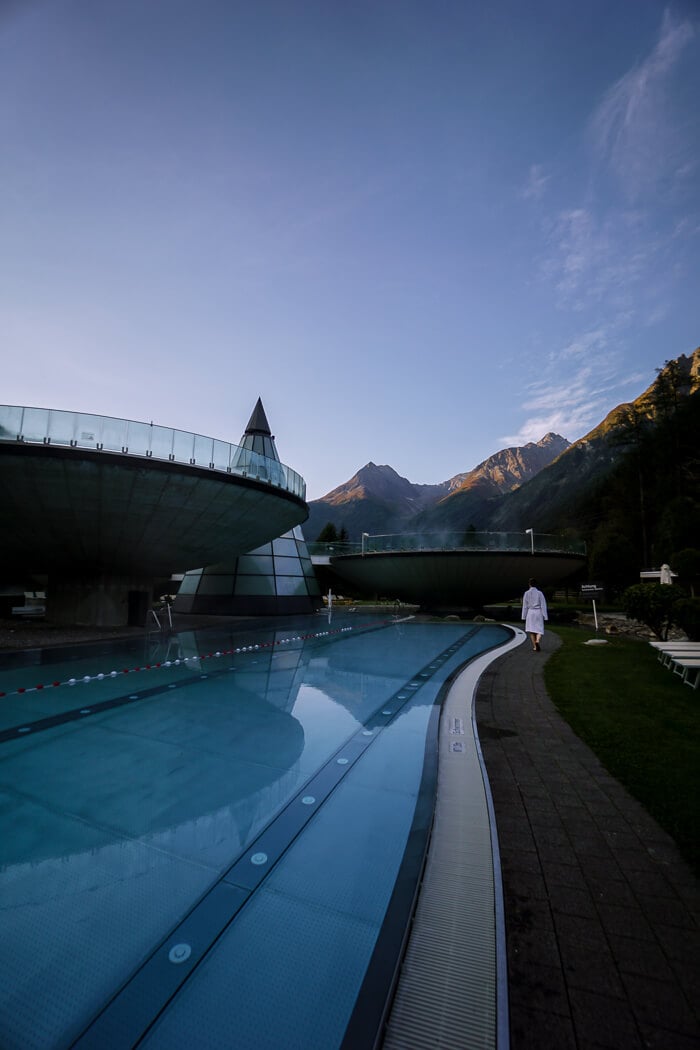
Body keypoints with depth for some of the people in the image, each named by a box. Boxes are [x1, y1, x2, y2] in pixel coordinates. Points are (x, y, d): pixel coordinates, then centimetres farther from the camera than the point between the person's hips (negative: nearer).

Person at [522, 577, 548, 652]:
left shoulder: (526, 593, -3)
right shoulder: (539, 593, -4)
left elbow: (525, 605, 0)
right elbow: (543, 605, -5)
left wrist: (524, 616, 7)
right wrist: (544, 616, -1)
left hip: (530, 612, 0)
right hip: (538, 612, 0)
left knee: (531, 630, 9)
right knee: (539, 630, 6)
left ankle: (535, 647, 9)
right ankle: (537, 641, -22)